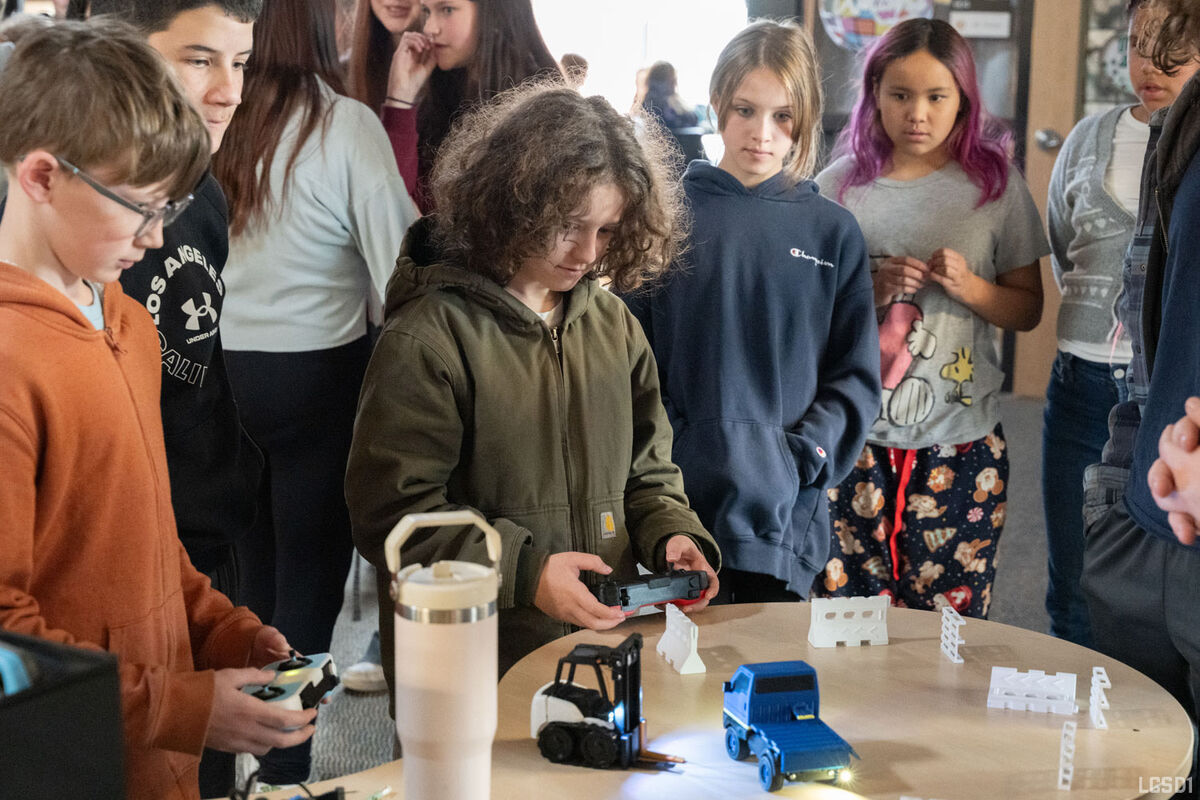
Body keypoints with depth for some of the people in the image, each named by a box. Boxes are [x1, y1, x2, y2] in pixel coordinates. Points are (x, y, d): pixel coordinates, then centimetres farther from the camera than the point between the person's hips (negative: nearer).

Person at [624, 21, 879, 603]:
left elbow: (856, 376, 6)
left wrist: (798, 457, -9)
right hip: (678, 509, -1)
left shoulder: (832, 232, 7)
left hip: (787, 517, 1)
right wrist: (671, 456, -10)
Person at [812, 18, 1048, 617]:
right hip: (853, 438, 0)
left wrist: (968, 286, -10)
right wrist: (867, 290, -11)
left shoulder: (995, 184, 3)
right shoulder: (838, 187, 3)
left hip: (961, 441, 0)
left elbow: (1028, 310, 9)